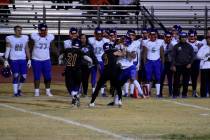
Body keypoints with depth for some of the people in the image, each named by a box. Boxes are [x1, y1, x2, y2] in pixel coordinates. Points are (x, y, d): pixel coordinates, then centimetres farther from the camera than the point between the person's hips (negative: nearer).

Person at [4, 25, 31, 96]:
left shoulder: (25, 38, 5)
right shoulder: (10, 39, -3)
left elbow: (27, 49, 10)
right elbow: (7, 50, -2)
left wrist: (29, 60, 7)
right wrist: (6, 61, -7)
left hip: (23, 59, 3)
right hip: (13, 60, -3)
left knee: (24, 76, 0)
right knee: (15, 76, -8)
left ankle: (19, 88, 25)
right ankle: (15, 92, 1)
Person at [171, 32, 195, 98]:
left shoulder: (189, 46, 8)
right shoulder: (176, 46, 5)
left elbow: (192, 56, 10)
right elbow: (173, 56, 4)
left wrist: (190, 63, -4)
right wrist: (173, 65, -5)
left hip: (186, 66, 1)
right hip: (178, 65, -1)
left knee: (186, 81, 2)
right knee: (176, 81, -2)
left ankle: (184, 94, 9)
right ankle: (175, 94, 4)